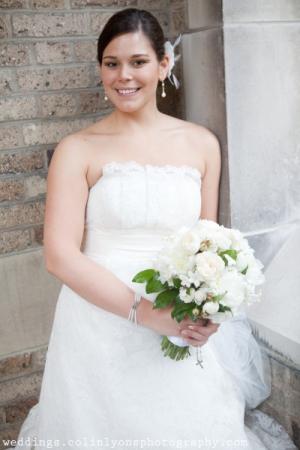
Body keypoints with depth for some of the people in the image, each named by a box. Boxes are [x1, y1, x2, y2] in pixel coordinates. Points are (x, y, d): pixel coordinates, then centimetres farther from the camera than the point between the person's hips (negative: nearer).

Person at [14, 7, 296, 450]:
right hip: (100, 323, -2)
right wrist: (147, 312, -19)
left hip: (182, 327, 3)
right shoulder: (78, 151, -6)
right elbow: (60, 255, -12)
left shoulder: (201, 144, 3)